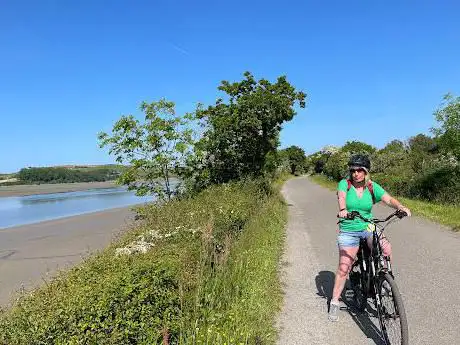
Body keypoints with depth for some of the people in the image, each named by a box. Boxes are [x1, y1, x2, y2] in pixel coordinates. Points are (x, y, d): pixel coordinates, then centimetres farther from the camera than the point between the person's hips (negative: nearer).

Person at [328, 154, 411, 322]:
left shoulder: (373, 187, 0)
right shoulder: (344, 184, -6)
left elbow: (388, 199, -12)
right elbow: (341, 197, -25)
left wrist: (401, 207, -33)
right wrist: (342, 209, -46)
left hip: (368, 227, 2)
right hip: (348, 230, -2)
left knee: (386, 248, -26)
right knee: (344, 267, -4)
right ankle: (334, 302, 11)